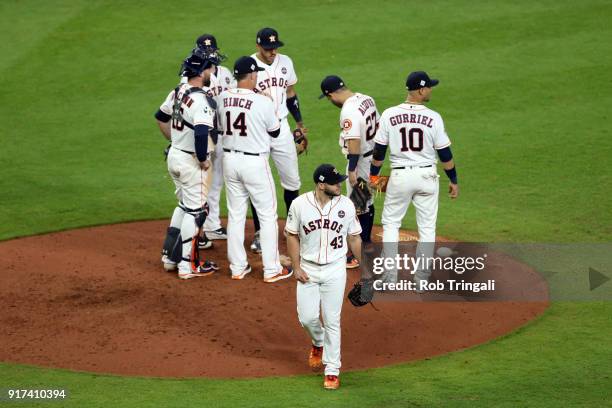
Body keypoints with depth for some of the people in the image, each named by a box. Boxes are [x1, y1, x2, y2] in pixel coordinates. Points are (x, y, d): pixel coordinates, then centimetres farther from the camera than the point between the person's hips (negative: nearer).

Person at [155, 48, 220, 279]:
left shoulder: (178, 92, 5)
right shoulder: (201, 100, -23)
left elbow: (161, 117, 19)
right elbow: (201, 133, -34)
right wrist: (203, 160, -20)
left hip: (174, 156, 9)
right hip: (191, 162, -9)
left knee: (184, 205, 23)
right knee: (195, 210, 2)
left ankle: (169, 255, 27)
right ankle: (188, 265, 7)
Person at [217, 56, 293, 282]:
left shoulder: (223, 98, -3)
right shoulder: (262, 102, -17)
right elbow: (275, 132, -3)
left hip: (230, 160, 5)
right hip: (254, 162, -5)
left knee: (235, 214, 15)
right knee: (267, 215, 6)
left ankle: (237, 267, 20)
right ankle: (271, 270, 9)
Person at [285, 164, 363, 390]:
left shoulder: (346, 205, -6)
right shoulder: (300, 204, -9)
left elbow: (354, 238, 5)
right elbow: (292, 236, 1)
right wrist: (296, 267, -5)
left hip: (334, 270, 0)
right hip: (308, 270, 0)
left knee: (332, 321, 0)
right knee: (307, 318, 2)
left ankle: (332, 369, 9)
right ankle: (318, 343, 37)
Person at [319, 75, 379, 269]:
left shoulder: (349, 110, -25)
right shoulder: (367, 99, 4)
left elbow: (354, 141, -29)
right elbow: (377, 125, 13)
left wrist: (351, 170, -25)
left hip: (360, 161, -9)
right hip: (373, 157, 9)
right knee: (367, 202, 22)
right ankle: (367, 243, 36)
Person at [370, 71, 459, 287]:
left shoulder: (389, 115, -7)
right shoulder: (433, 118, -9)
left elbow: (379, 150, -1)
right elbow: (445, 153, -4)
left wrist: (373, 176, 13)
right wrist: (453, 181, 8)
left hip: (399, 176, 0)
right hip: (426, 176, 0)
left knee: (390, 222, 15)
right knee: (427, 227, 12)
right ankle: (422, 279, 13)